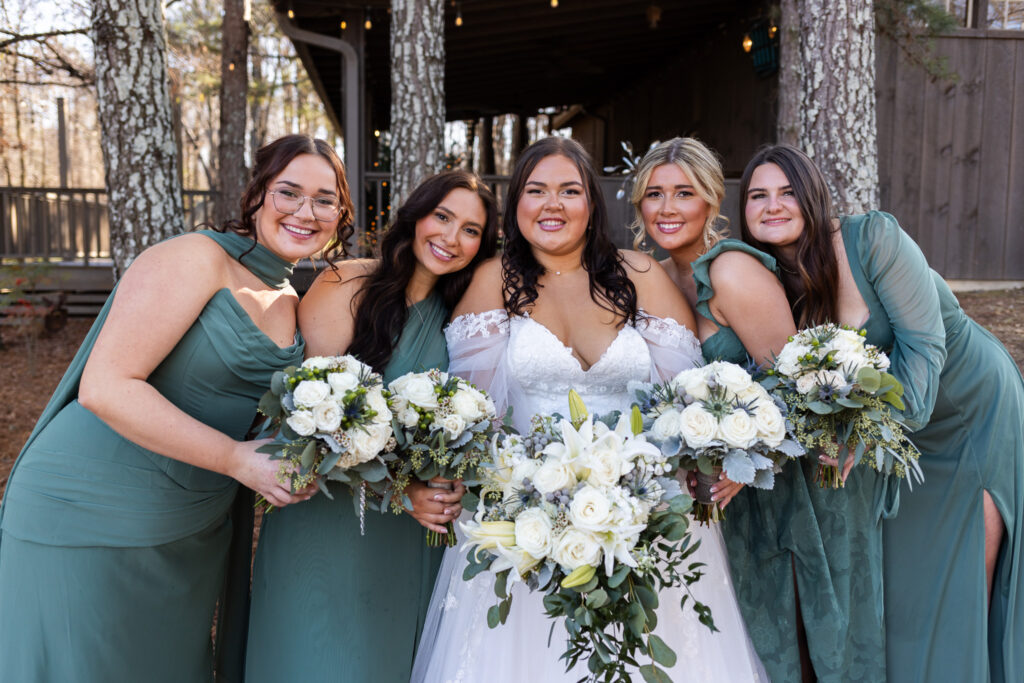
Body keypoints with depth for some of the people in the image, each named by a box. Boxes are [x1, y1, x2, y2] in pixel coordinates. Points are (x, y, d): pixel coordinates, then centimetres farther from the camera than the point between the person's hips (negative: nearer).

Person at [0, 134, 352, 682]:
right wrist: (237, 460, -25)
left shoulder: (290, 302, 9)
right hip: (92, 520, -7)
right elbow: (105, 387, -24)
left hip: (192, 532, 8)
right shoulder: (195, 259, -16)